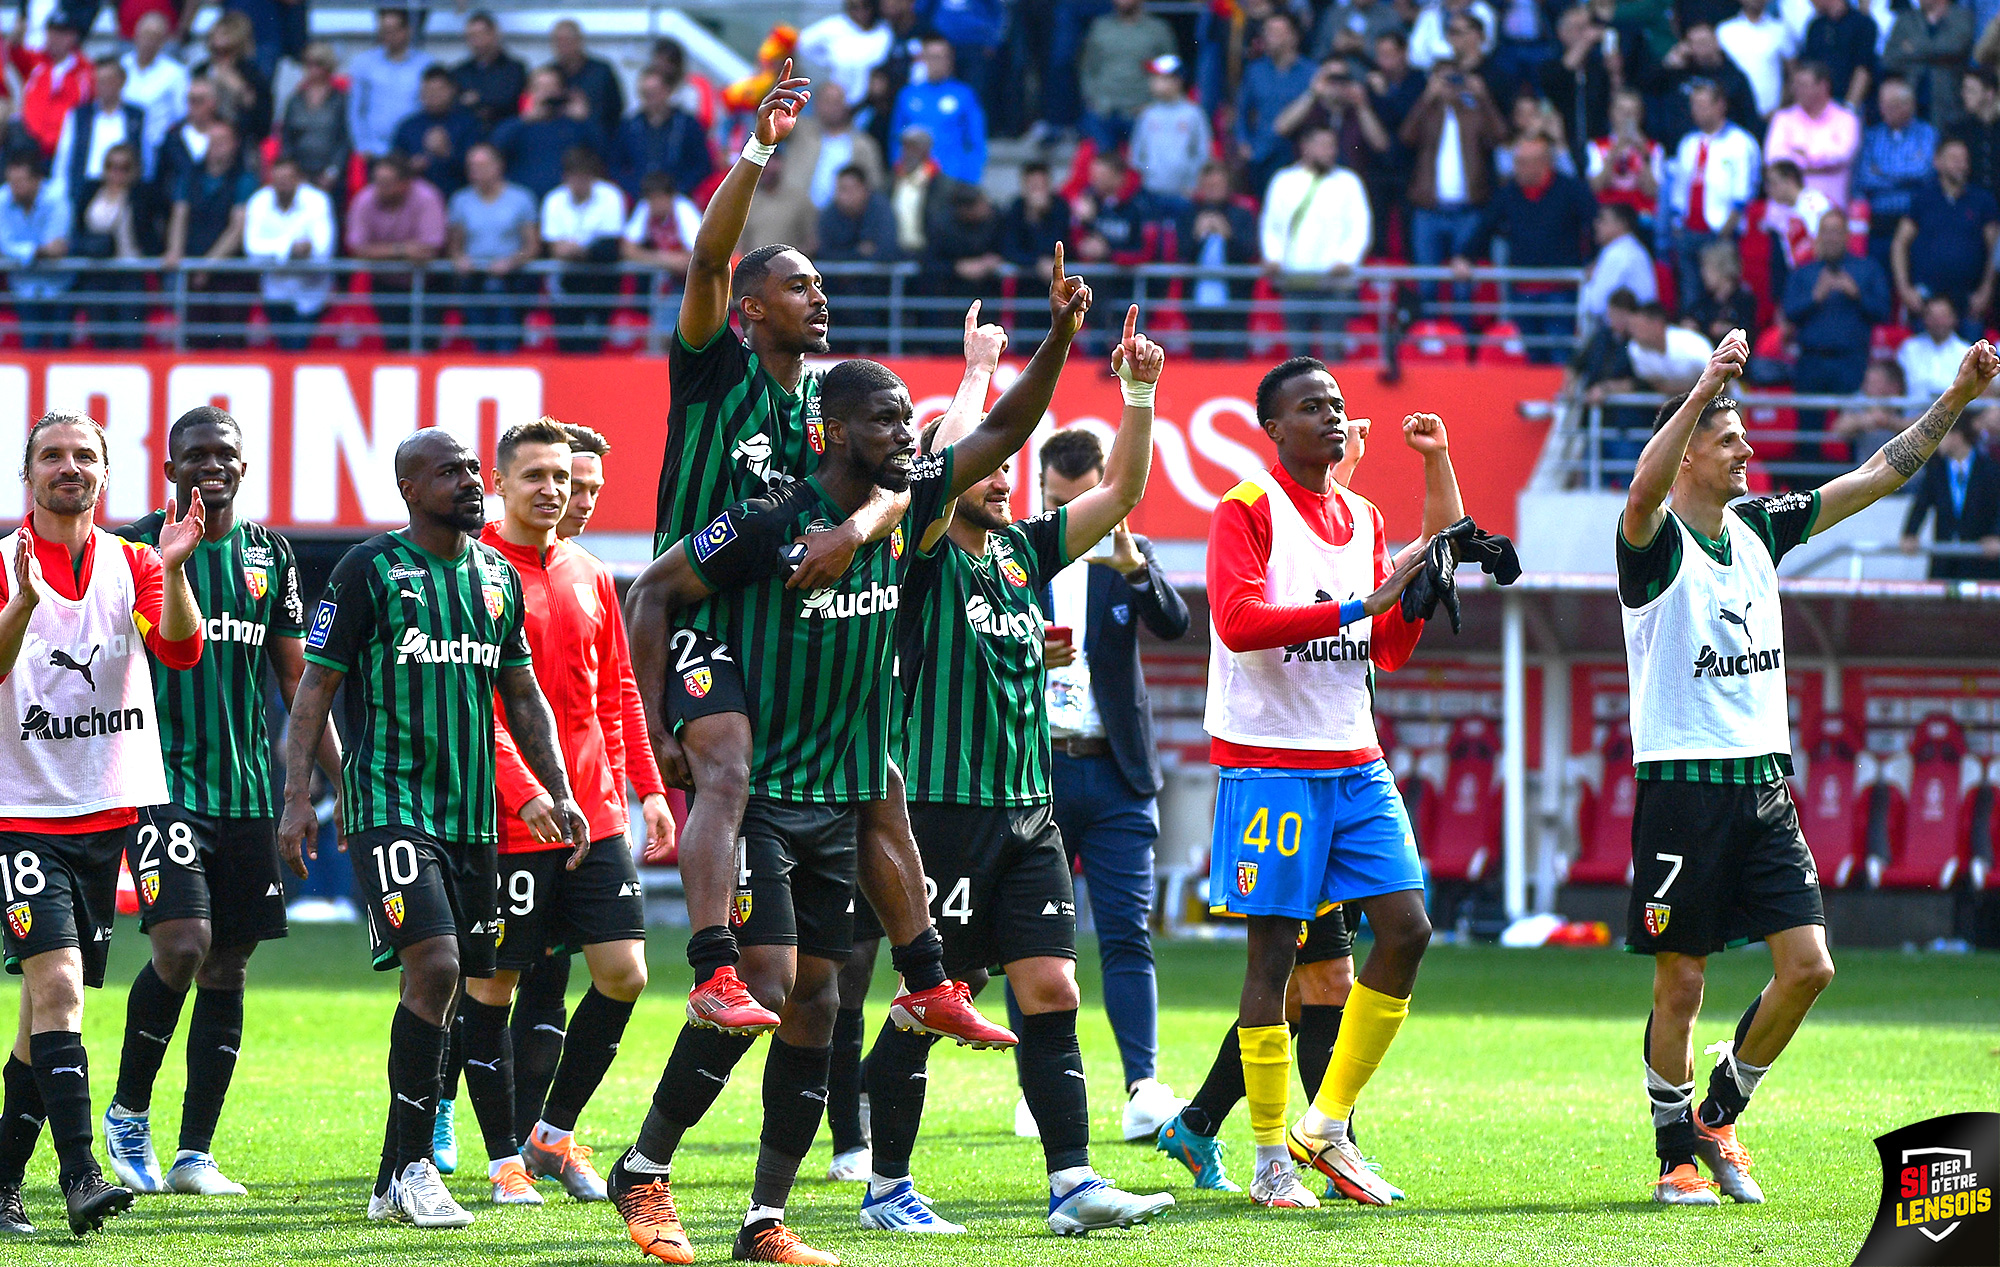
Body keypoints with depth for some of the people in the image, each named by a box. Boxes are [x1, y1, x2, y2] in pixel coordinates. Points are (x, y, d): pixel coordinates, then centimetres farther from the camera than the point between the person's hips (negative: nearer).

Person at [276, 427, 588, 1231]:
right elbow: (316, 685, -3)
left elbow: (521, 695, 22)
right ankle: (410, 1171, -12)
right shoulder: (370, 570, -4)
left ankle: (396, 1181, 12)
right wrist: (297, 795, -11)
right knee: (434, 967, -19)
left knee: (445, 990, 5)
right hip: (390, 804, -6)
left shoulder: (497, 576, 13)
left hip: (471, 812, 6)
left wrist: (559, 794, 14)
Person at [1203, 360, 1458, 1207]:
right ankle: (1272, 1161, 3)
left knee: (1407, 929, -2)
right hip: (1269, 762, -7)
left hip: (1356, 765, 7)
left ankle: (1327, 1128, 9)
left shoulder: (1364, 518, 15)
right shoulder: (1246, 511, -6)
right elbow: (1238, 621, -21)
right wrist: (1358, 606, -23)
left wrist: (1418, 590, 1)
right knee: (1273, 949, -4)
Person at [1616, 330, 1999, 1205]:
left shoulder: (1759, 528, 12)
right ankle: (1677, 1153, 13)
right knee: (1680, 982, -1)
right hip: (1683, 783, -6)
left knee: (1807, 966, -3)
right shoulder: (1655, 543, -7)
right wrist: (1705, 389, -40)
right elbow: (1643, 493, -32)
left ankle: (1719, 1114, 16)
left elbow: (1880, 475, 15)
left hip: (1765, 784, 6)